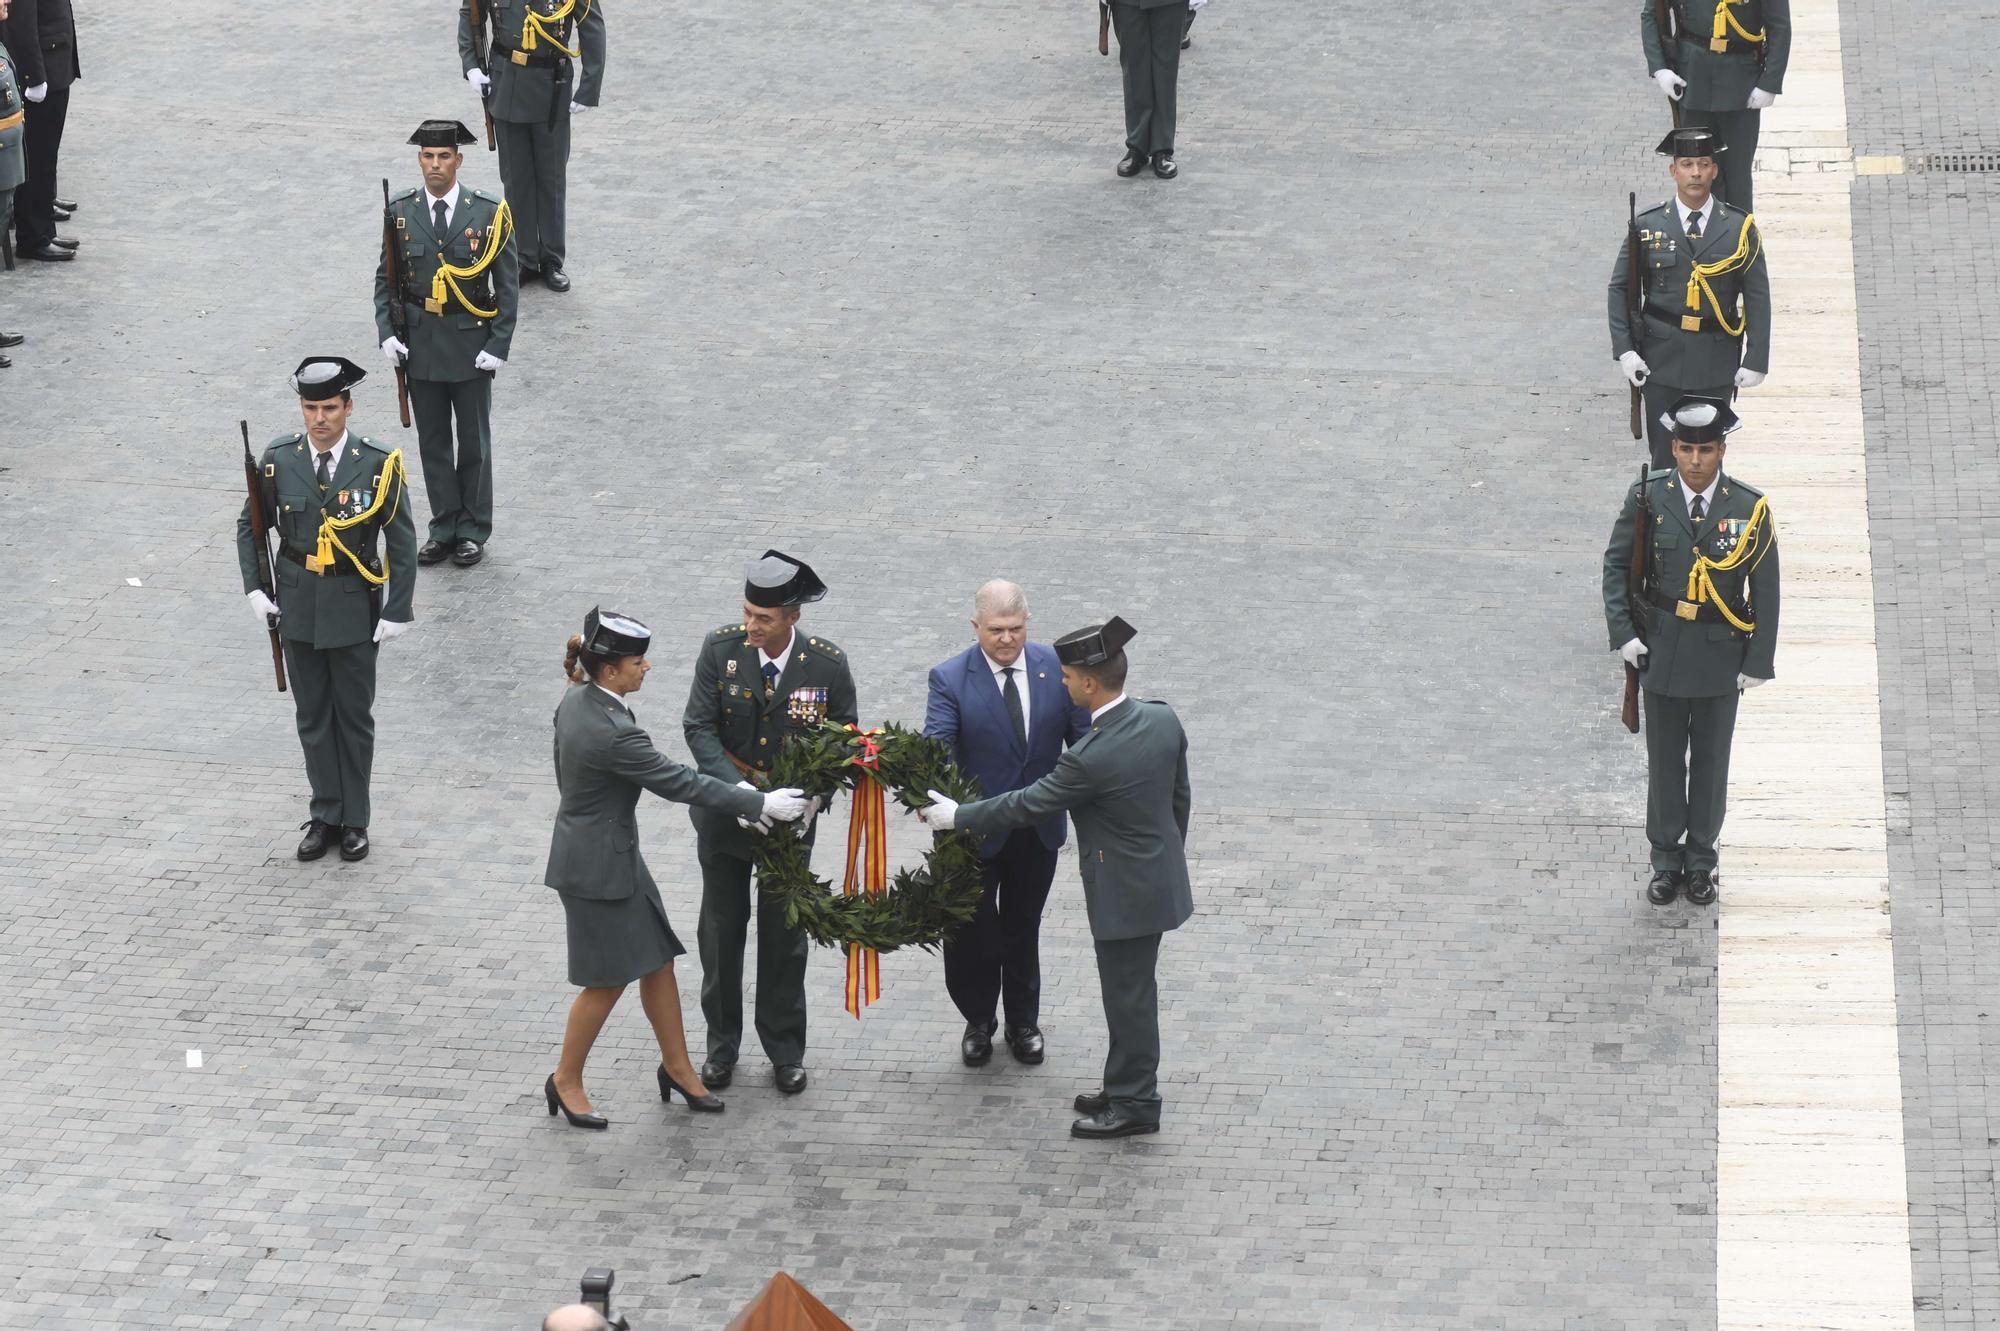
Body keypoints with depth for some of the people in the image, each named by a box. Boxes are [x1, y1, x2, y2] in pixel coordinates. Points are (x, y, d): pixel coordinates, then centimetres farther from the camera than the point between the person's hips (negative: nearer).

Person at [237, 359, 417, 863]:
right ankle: (325, 816, 22)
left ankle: (354, 820, 22)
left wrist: (397, 613, -11)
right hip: (298, 603, 2)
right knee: (312, 716, 11)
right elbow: (250, 526, 6)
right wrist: (254, 589, -3)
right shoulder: (280, 459, -6)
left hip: (354, 607, -2)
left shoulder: (377, 463, -14)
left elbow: (402, 543, -8)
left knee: (354, 716, 9)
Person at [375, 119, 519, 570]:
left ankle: (473, 532, 20)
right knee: (432, 443, 10)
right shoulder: (400, 212, -2)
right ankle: (444, 528, 21)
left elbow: (507, 286, -5)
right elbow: (385, 278, 6)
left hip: (471, 344, -2)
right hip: (420, 343, 2)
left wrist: (498, 345, -10)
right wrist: (387, 332, -5)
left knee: (474, 442, 9)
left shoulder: (488, 213, -9)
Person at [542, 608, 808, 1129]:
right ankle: (566, 1082, 22)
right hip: (598, 865, -9)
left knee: (657, 960, 15)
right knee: (608, 981, 5)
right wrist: (761, 803, -19)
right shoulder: (611, 732, -30)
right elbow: (681, 783, -25)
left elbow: (565, 772, 13)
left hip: (616, 850, 9)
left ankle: (676, 1067, 27)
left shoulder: (576, 703, -2)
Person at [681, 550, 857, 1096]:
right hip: (725, 810, 1)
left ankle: (786, 1050, 24)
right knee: (721, 931, 12)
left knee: (784, 934, 10)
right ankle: (722, 1045, 27)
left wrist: (813, 799, -22)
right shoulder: (721, 649, -15)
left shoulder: (827, 665, -16)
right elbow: (699, 726, -15)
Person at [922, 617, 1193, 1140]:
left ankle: (1135, 1104, 18)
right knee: (1132, 990, 21)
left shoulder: (1091, 758, -30)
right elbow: (1180, 797, 7)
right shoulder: (1163, 721, -7)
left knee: (1128, 995, 6)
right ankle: (1127, 1086, 33)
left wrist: (957, 816, -5)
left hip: (1125, 893, -8)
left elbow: (1028, 805, -18)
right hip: (1160, 876, 8)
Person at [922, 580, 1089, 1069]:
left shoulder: (1055, 667, -6)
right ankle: (978, 1023, 30)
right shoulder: (950, 679, -15)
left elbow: (1084, 736, -1)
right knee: (971, 933, 7)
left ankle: (1023, 1023, 36)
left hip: (1039, 829, 2)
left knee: (1023, 930, 18)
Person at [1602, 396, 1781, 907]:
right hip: (1661, 649, 1)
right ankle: (1666, 860, 26)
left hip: (1720, 654, -1)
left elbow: (1765, 591, -5)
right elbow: (1617, 564, 1)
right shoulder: (1648, 497, -10)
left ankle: (1700, 861, 27)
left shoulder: (1749, 509, -12)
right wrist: (1623, 633, -8)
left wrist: (1759, 662, -5)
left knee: (1711, 761, 12)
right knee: (1664, 759, 11)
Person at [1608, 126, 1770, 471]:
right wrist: (1625, 350, -5)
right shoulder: (1648, 226, -2)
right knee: (1666, 454, 1)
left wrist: (1756, 361, -3)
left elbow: (1757, 297, 2)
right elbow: (1620, 288, 5)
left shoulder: (1739, 228, -1)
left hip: (1717, 362, 0)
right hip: (1662, 358, 0)